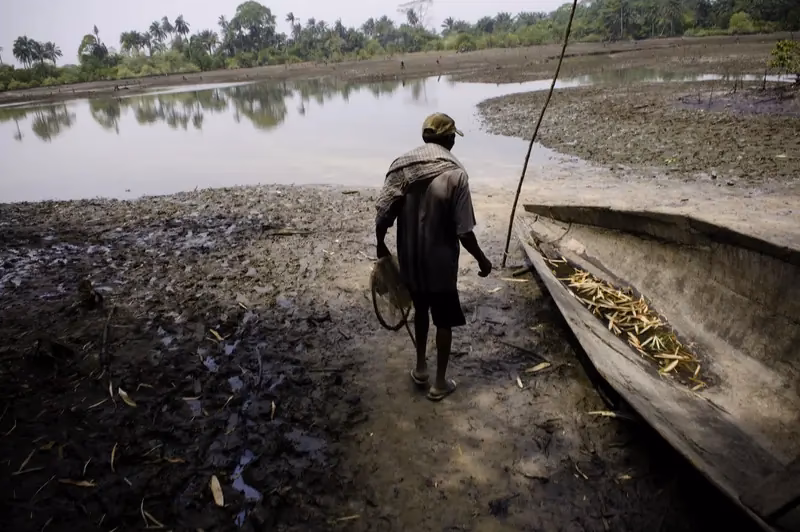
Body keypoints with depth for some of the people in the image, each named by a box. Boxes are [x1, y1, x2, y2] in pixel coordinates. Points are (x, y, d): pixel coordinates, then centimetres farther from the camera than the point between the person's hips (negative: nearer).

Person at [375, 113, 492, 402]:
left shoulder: (401, 166, -5)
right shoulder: (455, 174, -17)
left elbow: (383, 214, -4)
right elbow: (464, 231, -17)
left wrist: (381, 245, 13)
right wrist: (482, 259, -2)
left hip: (410, 260, 5)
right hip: (440, 262, -4)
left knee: (421, 310, 26)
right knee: (444, 321, 14)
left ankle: (420, 368, 39)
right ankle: (440, 382, 26)